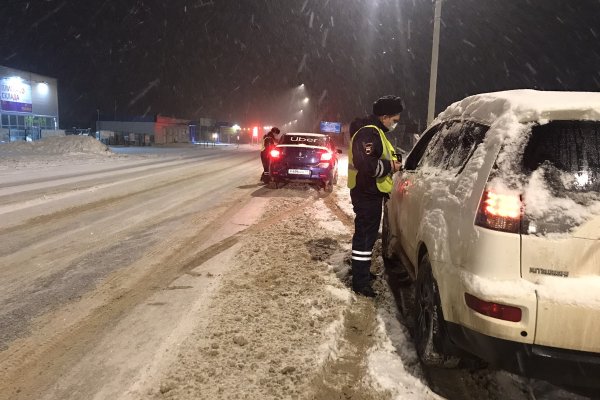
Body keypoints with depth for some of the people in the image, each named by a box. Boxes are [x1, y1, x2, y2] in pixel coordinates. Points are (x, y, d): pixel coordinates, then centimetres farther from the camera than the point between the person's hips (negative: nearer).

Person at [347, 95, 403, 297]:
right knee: (365, 235, -5)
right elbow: (366, 165, -31)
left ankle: (362, 272, 35)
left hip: (369, 192, 11)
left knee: (366, 234, 20)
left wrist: (391, 162, 7)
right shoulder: (369, 133, -19)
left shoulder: (374, 131, 16)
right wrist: (390, 166, -19)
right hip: (367, 194, -11)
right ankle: (360, 282, 3)